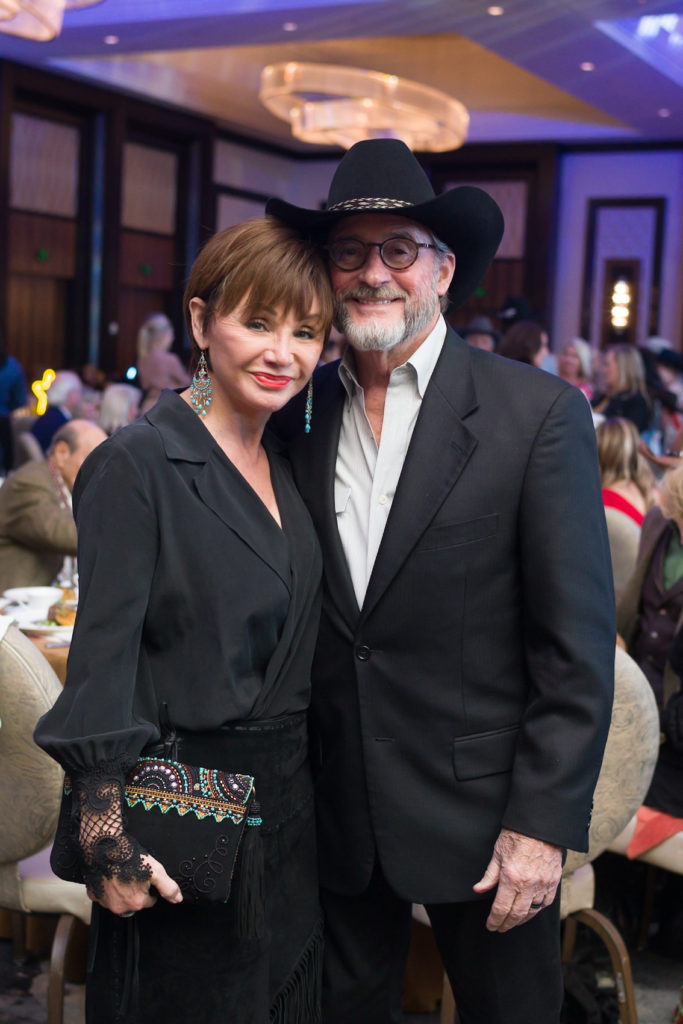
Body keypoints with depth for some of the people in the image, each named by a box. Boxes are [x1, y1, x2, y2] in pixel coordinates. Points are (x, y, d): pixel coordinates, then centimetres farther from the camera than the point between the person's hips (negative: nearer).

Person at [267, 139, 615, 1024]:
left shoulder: (537, 413, -9)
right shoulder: (299, 413, 2)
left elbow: (578, 646, -10)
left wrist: (542, 823, -13)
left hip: (482, 812, -3)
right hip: (337, 815, 3)